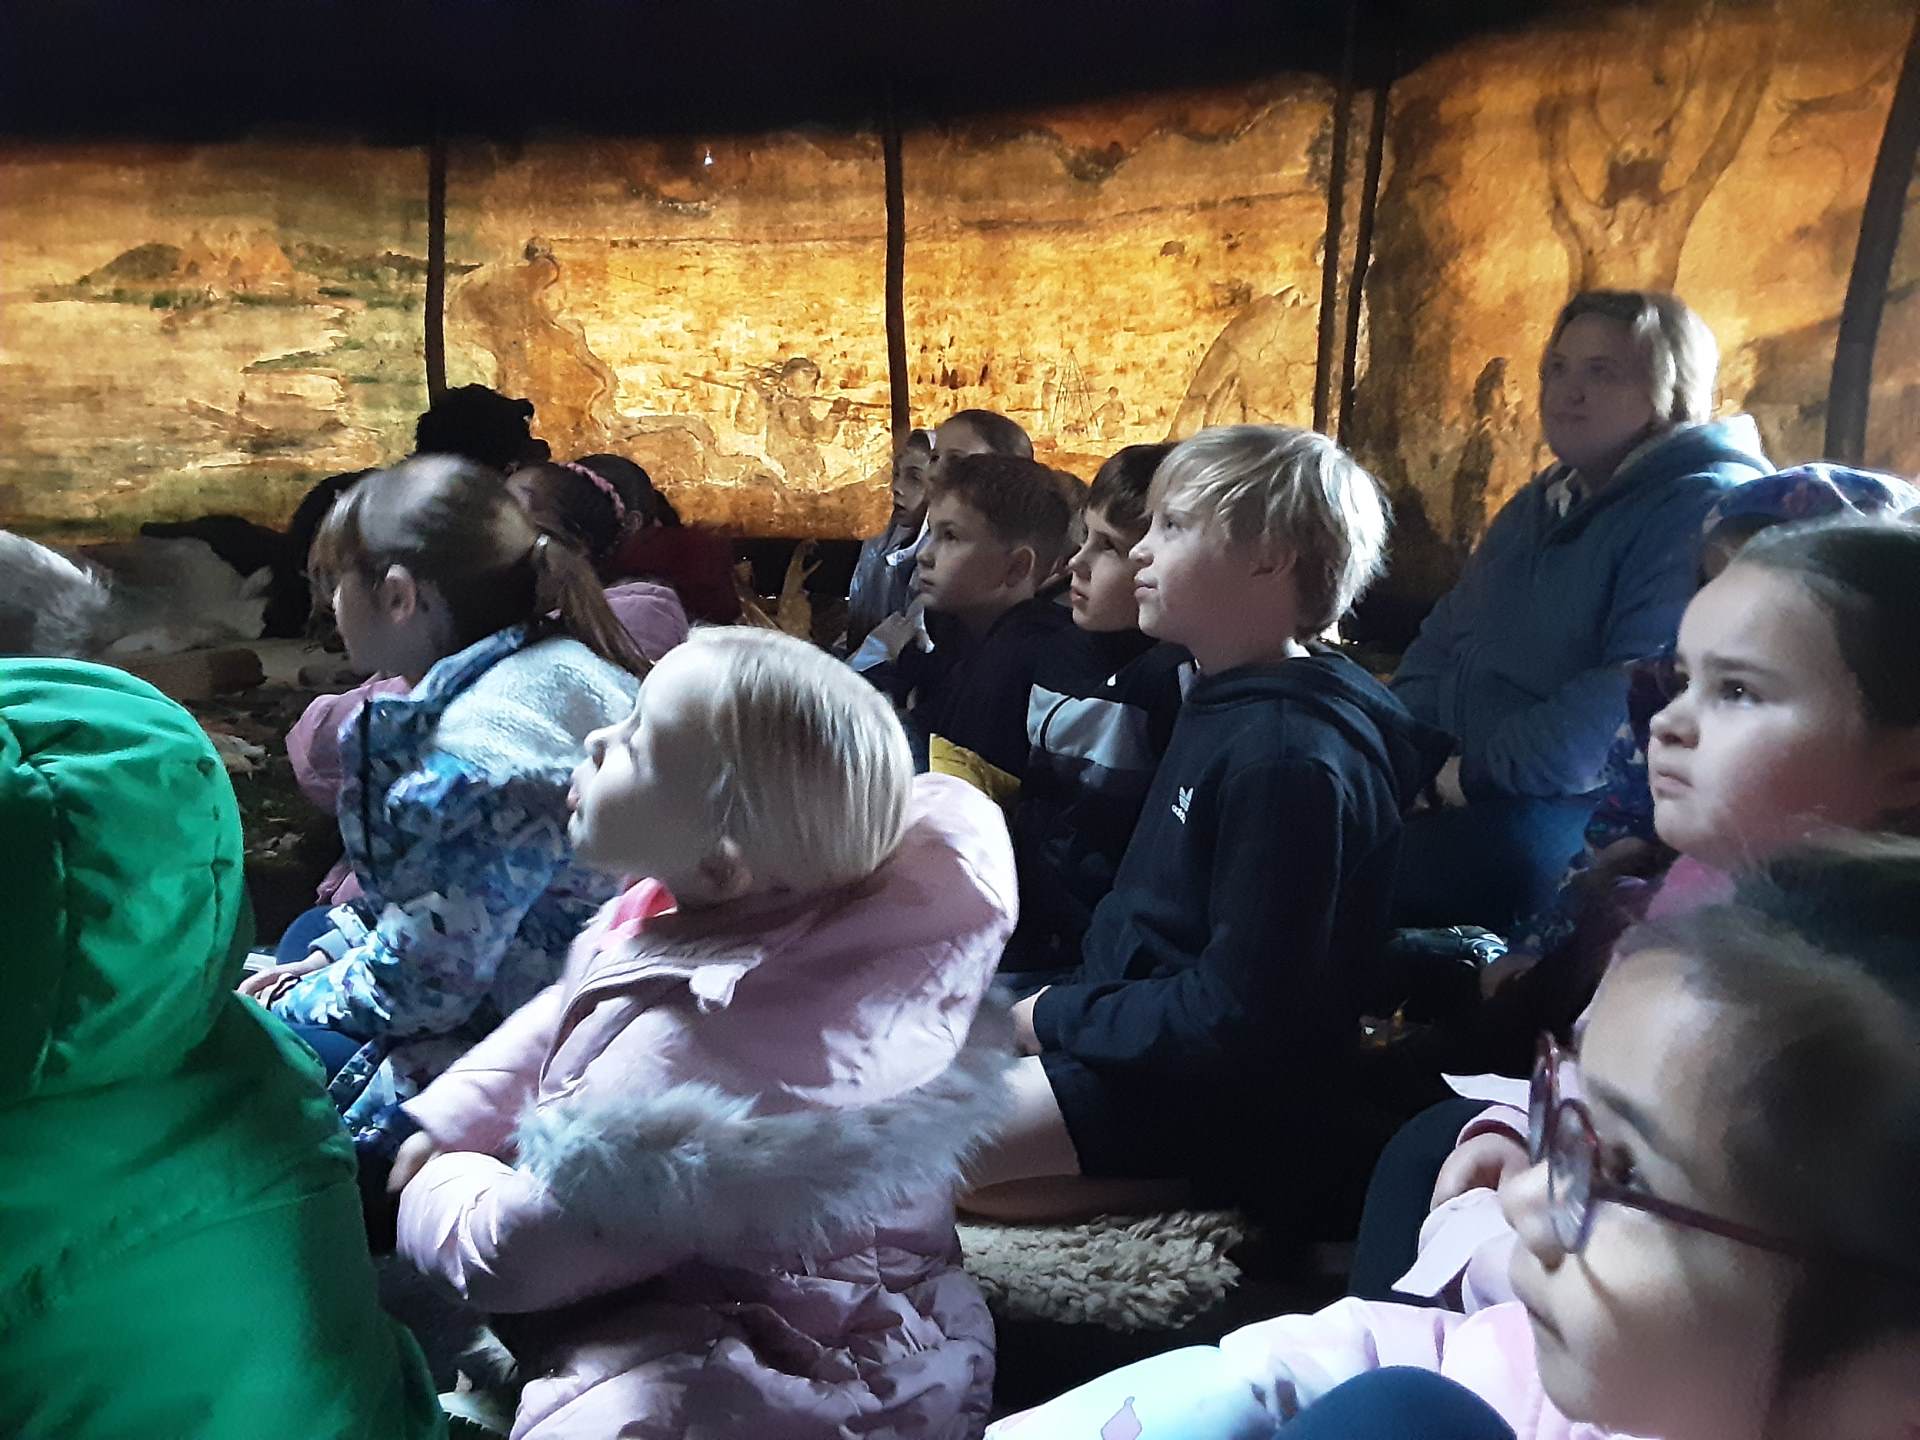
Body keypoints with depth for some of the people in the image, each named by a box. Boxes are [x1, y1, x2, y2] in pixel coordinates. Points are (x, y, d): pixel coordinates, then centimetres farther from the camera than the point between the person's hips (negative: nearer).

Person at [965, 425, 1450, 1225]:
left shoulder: (1293, 757, -23)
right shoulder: (1226, 703, 7)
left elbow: (1240, 1017, -23)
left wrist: (1055, 1018, -14)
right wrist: (1064, 1003, 4)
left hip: (1224, 1094, -9)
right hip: (1134, 1024, 9)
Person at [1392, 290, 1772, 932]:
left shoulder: (1709, 510, -10)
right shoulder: (1542, 503, 20)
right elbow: (1445, 641, 21)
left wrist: (1482, 770, -21)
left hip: (1596, 802, -8)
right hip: (1464, 785, 9)